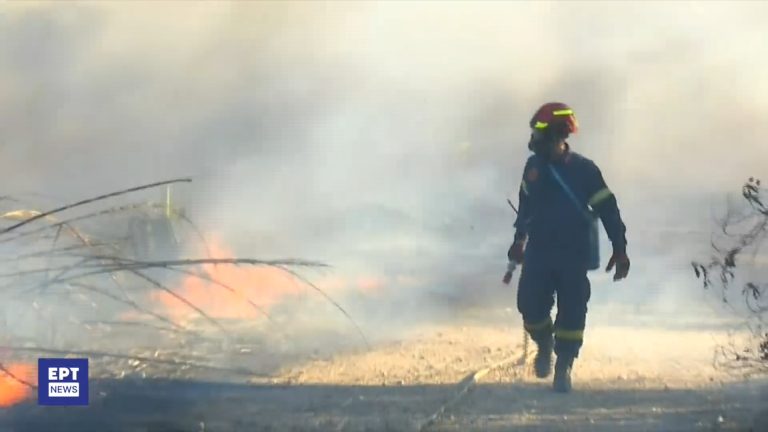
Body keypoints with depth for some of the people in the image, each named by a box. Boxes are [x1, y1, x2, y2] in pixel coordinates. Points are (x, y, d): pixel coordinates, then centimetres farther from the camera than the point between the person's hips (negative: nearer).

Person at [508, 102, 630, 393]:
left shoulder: (584, 170, -10)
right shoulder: (534, 166, 3)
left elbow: (608, 210, -6)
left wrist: (620, 249, -8)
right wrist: (520, 238, 27)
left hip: (574, 256, -3)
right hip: (538, 252, 3)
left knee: (571, 314, -1)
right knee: (531, 307, -4)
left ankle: (563, 369, 13)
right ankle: (544, 345, 27)